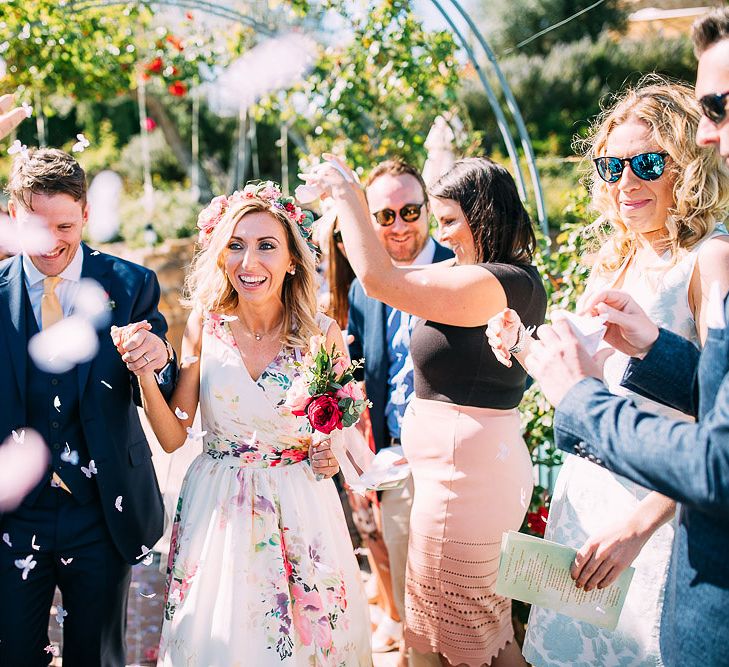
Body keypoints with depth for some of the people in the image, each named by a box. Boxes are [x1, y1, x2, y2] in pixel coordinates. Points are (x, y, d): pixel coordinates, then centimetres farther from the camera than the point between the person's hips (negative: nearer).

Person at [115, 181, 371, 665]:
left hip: (299, 511, 0)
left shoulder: (322, 333, -8)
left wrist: (333, 453, -13)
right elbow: (173, 437, -5)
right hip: (217, 510, 1)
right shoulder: (204, 328, -6)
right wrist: (145, 373, -19)